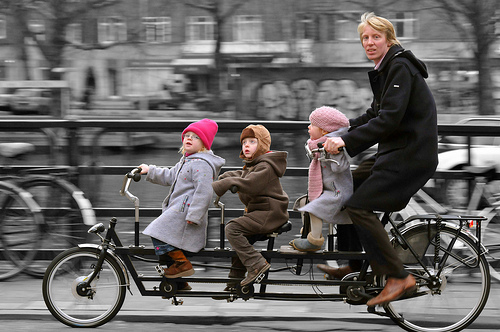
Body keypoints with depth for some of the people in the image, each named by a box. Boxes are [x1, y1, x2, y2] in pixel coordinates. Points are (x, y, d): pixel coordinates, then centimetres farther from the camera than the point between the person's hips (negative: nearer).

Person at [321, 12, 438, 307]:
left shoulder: (400, 67, -15)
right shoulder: (386, 69, 16)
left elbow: (389, 119, -24)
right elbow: (375, 114, 22)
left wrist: (347, 141, -27)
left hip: (411, 153, -10)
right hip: (397, 151, 10)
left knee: (359, 205, -17)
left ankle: (399, 277, -14)